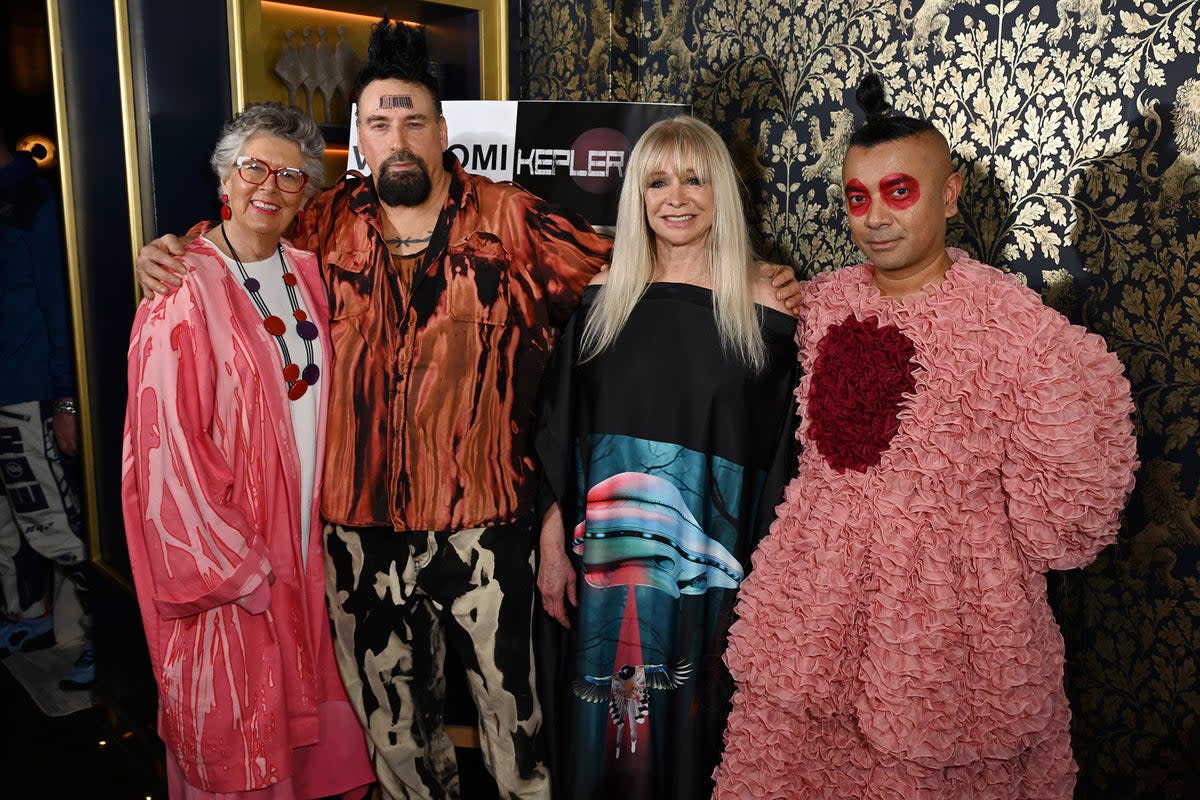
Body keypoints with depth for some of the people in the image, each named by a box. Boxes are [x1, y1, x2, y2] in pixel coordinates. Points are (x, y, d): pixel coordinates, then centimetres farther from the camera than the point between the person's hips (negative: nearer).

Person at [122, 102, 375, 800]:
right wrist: (235, 565, -15)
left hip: (306, 538, 6)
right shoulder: (185, 290, -14)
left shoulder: (306, 275, 5)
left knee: (299, 709, 18)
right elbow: (168, 442, -15)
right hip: (223, 544, -5)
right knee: (235, 736, 9)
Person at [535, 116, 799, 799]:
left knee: (698, 725, 13)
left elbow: (780, 450, -2)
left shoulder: (761, 308, -4)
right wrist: (554, 544, 3)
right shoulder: (606, 296, 2)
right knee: (614, 734, 13)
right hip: (613, 564, 2)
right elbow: (563, 435, 6)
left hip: (714, 566, -1)